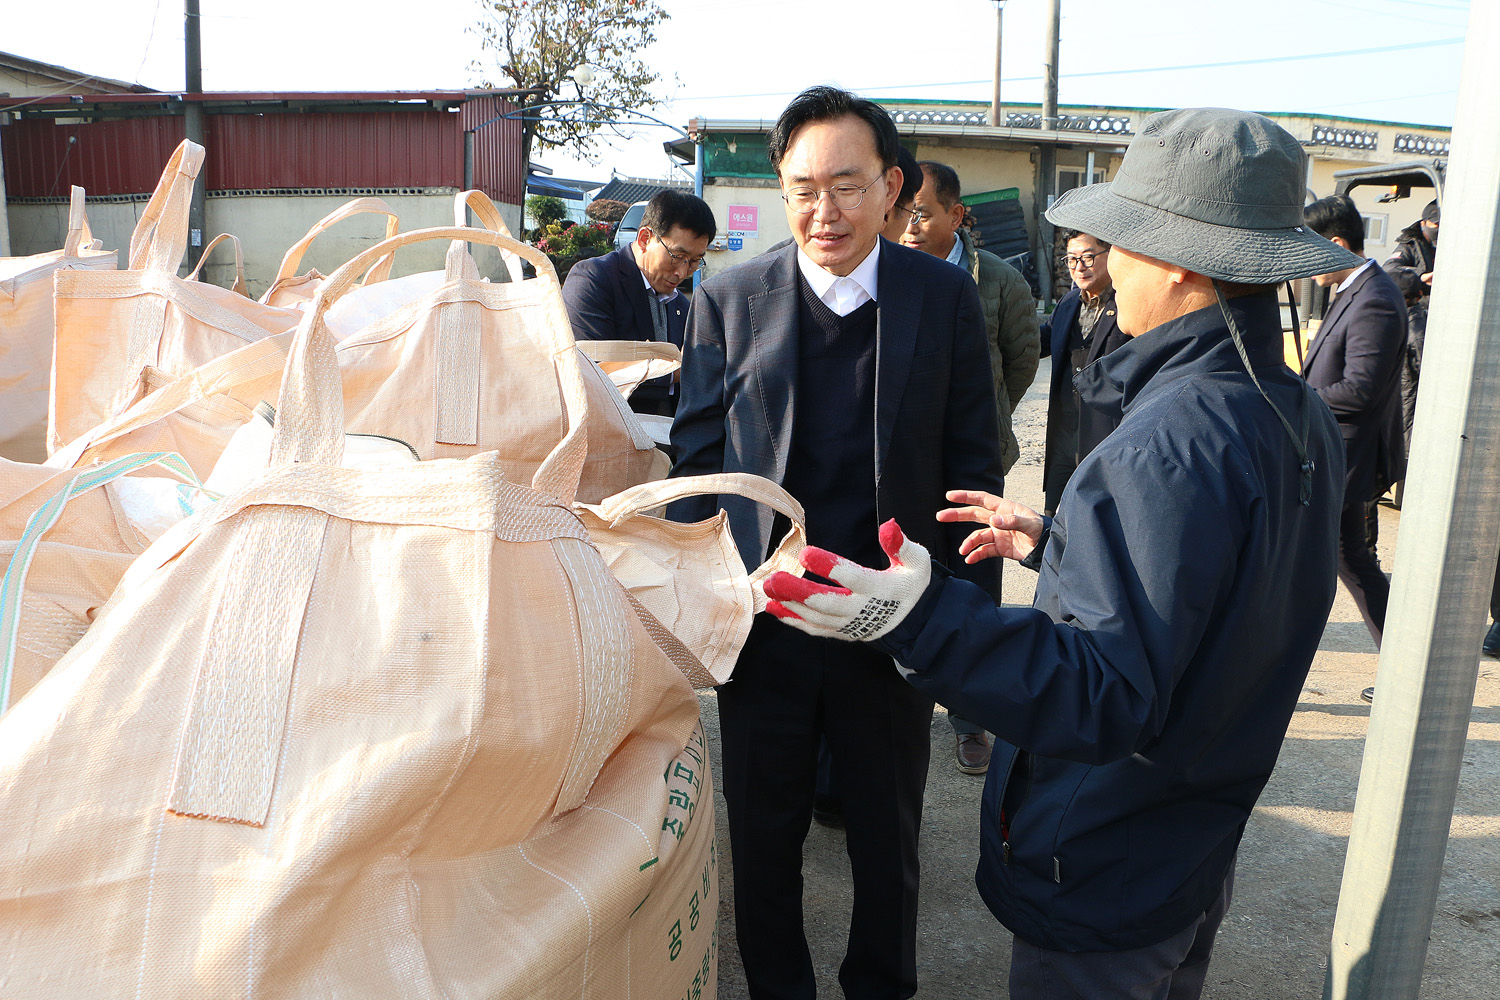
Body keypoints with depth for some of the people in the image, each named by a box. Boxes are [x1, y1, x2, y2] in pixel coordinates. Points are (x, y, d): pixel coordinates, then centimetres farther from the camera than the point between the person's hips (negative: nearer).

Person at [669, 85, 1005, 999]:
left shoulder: (946, 297, -3)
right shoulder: (728, 301, -3)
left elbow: (973, 468, -1)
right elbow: (698, 462, 0)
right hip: (764, 631, 0)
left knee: (888, 841, 20)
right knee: (763, 839, 17)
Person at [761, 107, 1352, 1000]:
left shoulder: (1168, 444, -31)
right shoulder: (1303, 416, -1)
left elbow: (1114, 697, -33)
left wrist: (928, 621, -43)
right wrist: (1055, 544, 17)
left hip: (1106, 880, -9)